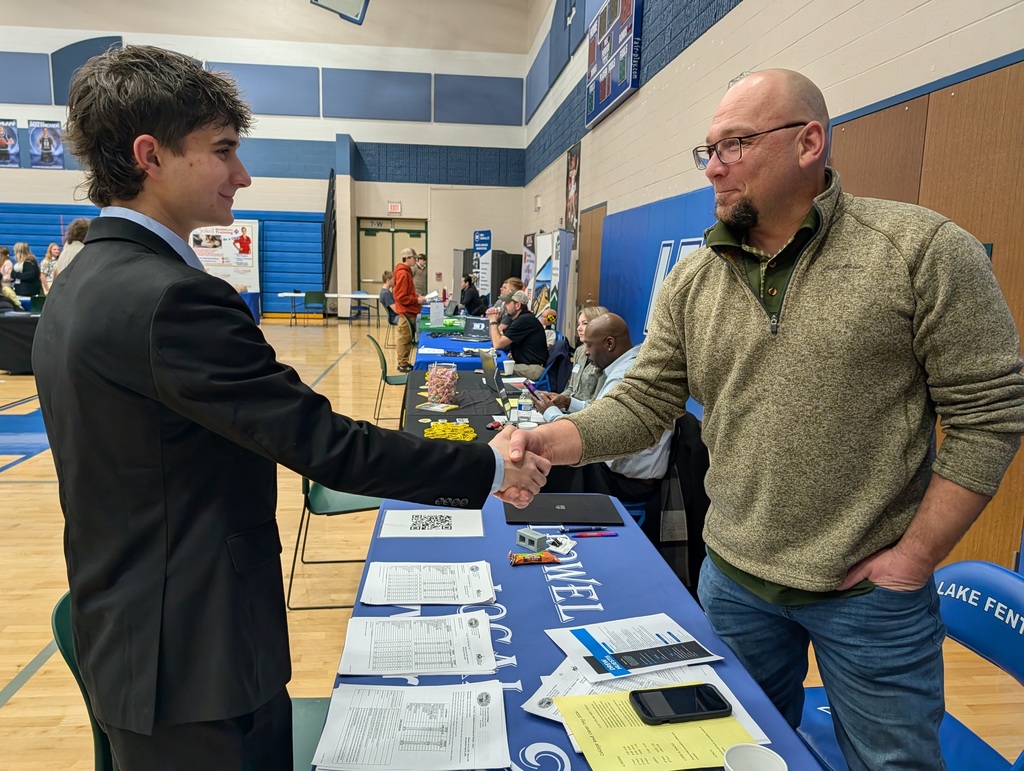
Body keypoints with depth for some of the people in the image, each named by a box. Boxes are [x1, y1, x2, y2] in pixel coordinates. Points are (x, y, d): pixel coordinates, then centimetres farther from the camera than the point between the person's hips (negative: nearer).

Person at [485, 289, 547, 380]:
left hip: (533, 369, -10)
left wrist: (493, 321, -5)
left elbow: (497, 344, -18)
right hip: (524, 365, 10)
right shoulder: (517, 320, 16)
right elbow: (495, 341, 16)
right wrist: (491, 320, 5)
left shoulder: (524, 320, -18)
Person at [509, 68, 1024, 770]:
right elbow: (642, 404, -1)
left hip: (871, 589, -3)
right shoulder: (692, 281, 0)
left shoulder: (923, 251, -11)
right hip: (734, 580, 4)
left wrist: (915, 557, -11)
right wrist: (543, 441, -17)